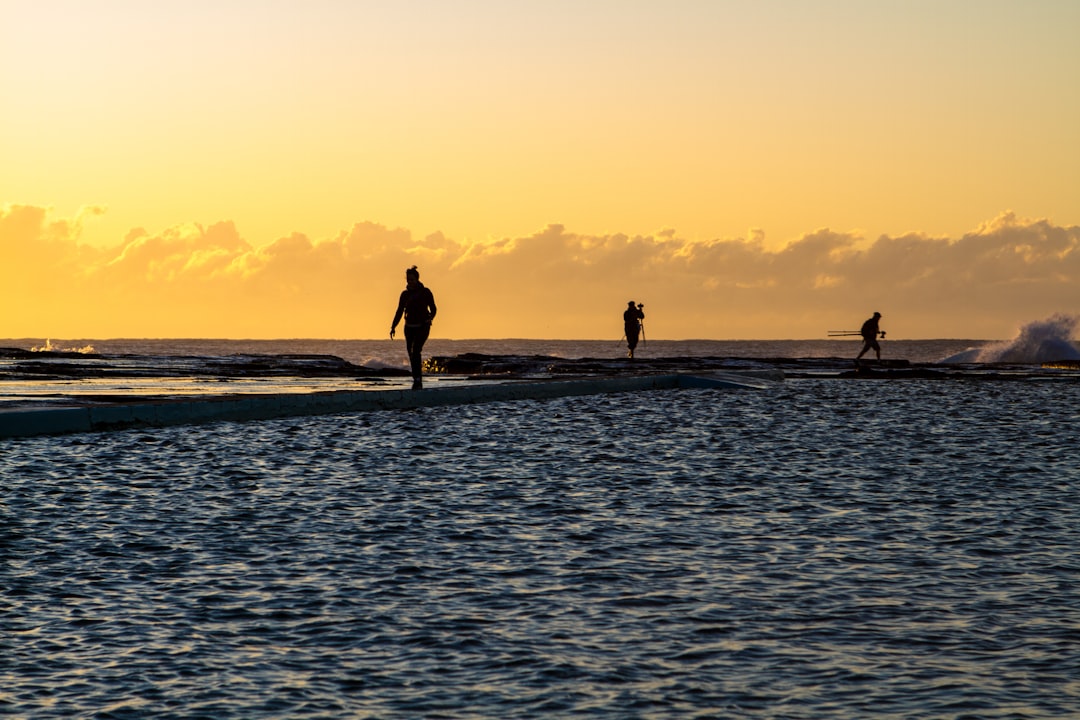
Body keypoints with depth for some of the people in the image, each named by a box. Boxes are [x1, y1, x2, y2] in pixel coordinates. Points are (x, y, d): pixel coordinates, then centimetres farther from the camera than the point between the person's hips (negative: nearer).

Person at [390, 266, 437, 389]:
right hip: (409, 327, 5)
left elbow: (433, 309, 2)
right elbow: (399, 312, 9)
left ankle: (417, 380, -25)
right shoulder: (405, 294, 5)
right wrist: (393, 327, 0)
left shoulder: (425, 292, -5)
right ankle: (418, 383, 16)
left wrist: (430, 318, -19)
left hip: (423, 327, -5)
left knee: (415, 350, -23)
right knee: (411, 354, 5)